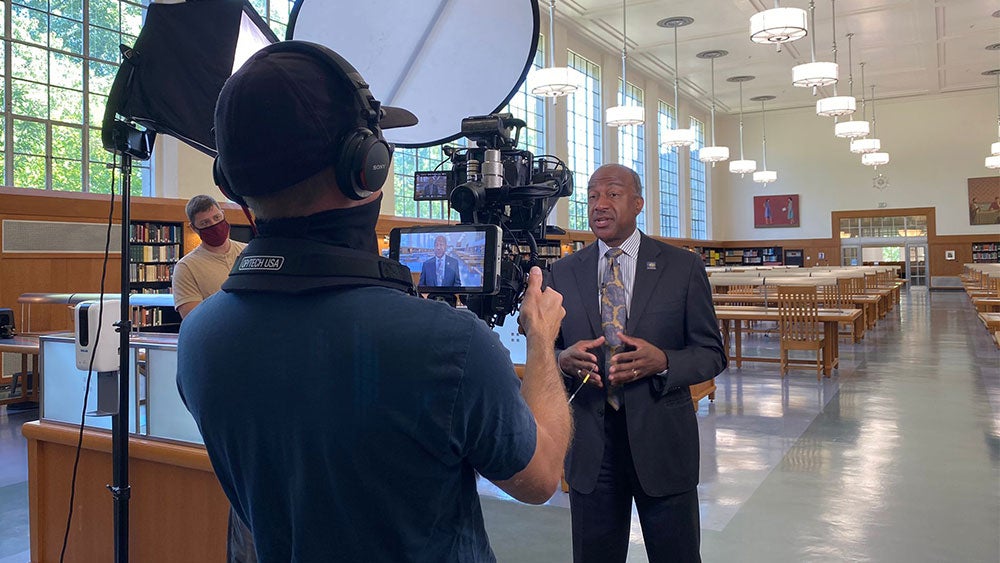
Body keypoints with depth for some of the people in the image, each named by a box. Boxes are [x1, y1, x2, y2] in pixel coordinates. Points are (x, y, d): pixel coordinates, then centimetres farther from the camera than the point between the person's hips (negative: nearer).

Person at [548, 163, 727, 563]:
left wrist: (662, 362, -20)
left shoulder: (683, 267, -2)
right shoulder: (563, 273, 4)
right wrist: (563, 359, -16)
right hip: (588, 445, 2)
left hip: (662, 440, -1)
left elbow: (711, 354, -1)